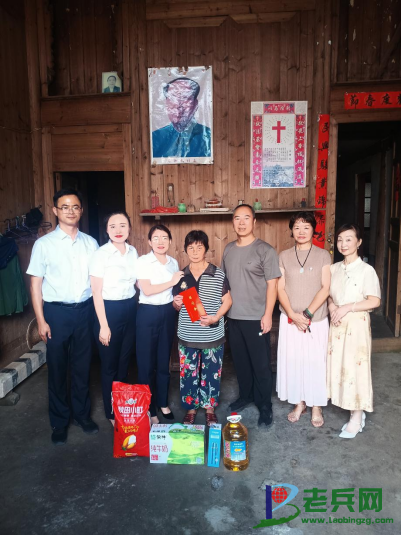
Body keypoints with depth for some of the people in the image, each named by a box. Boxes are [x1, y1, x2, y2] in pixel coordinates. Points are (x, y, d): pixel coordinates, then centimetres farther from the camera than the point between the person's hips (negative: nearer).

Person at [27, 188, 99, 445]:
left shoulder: (90, 243, 3)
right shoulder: (44, 244, -5)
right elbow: (36, 283, -4)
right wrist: (41, 320, -7)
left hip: (84, 310, 2)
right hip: (57, 311, -2)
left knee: (83, 365, 14)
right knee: (58, 368, 10)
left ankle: (83, 414, 33)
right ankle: (59, 422, 28)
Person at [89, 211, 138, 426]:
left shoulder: (133, 252, 3)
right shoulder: (101, 254, -14)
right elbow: (96, 293, -13)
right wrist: (103, 326, -15)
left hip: (130, 309, 5)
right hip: (110, 310, -5)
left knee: (125, 362, 18)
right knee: (110, 366, 9)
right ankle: (112, 413, 28)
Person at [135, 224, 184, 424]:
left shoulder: (173, 262, 8)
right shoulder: (142, 261, -9)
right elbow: (147, 290, -19)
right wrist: (171, 282, -16)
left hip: (168, 312, 5)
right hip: (148, 313, -5)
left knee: (164, 360, 15)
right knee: (147, 362, 3)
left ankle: (162, 403, 32)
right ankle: (148, 410, 17)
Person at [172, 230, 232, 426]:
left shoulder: (218, 274, -6)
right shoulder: (181, 276, 4)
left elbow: (227, 300, -3)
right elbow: (178, 306, 12)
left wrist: (216, 317, -18)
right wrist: (176, 303, -11)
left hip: (212, 335, -2)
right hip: (187, 336, 2)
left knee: (211, 373, 10)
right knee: (188, 373, 10)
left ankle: (209, 407, 31)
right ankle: (191, 407, 29)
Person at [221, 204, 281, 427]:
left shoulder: (265, 250, -9)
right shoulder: (228, 249, 7)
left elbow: (272, 285, -10)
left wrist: (268, 314, -15)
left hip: (256, 317, -5)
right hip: (233, 316, 5)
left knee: (261, 363, 4)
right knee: (240, 360, 17)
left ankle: (265, 405, 20)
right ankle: (245, 395, 36)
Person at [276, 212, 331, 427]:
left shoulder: (323, 255, -1)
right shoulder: (284, 256, 3)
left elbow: (325, 288, -7)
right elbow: (280, 288, -2)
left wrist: (307, 313, -16)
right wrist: (293, 315, -14)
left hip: (317, 320, -1)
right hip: (289, 319, 2)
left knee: (316, 361, 6)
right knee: (292, 361, 8)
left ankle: (316, 406, 24)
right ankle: (299, 403, 26)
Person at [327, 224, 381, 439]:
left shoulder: (366, 270, -10)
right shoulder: (334, 268, 6)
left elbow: (374, 301, -15)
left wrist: (348, 307, -21)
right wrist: (332, 306, -7)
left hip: (357, 324, -6)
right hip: (337, 324, 6)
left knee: (355, 368, 0)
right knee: (338, 366, 10)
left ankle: (356, 419, 15)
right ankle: (357, 412, 28)